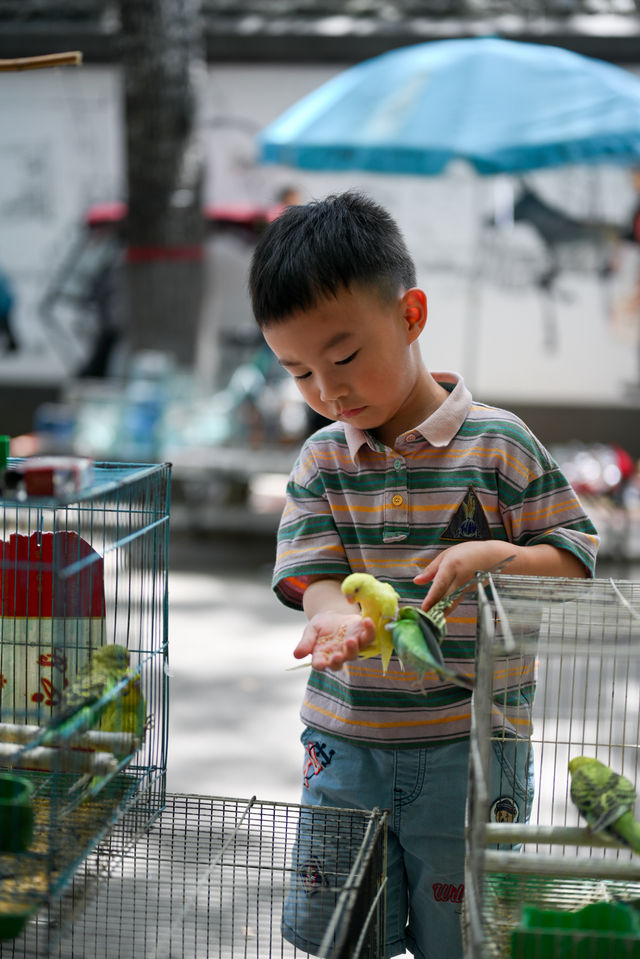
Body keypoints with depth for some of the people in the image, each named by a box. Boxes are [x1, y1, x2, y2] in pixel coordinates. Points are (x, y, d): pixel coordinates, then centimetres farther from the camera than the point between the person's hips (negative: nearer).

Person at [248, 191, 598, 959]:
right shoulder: (323, 460, 1)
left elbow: (576, 556, -2)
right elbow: (313, 571, -6)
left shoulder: (498, 444, -7)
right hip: (347, 743, 3)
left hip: (471, 746, -2)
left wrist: (497, 555, -21)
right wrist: (335, 616, -29)